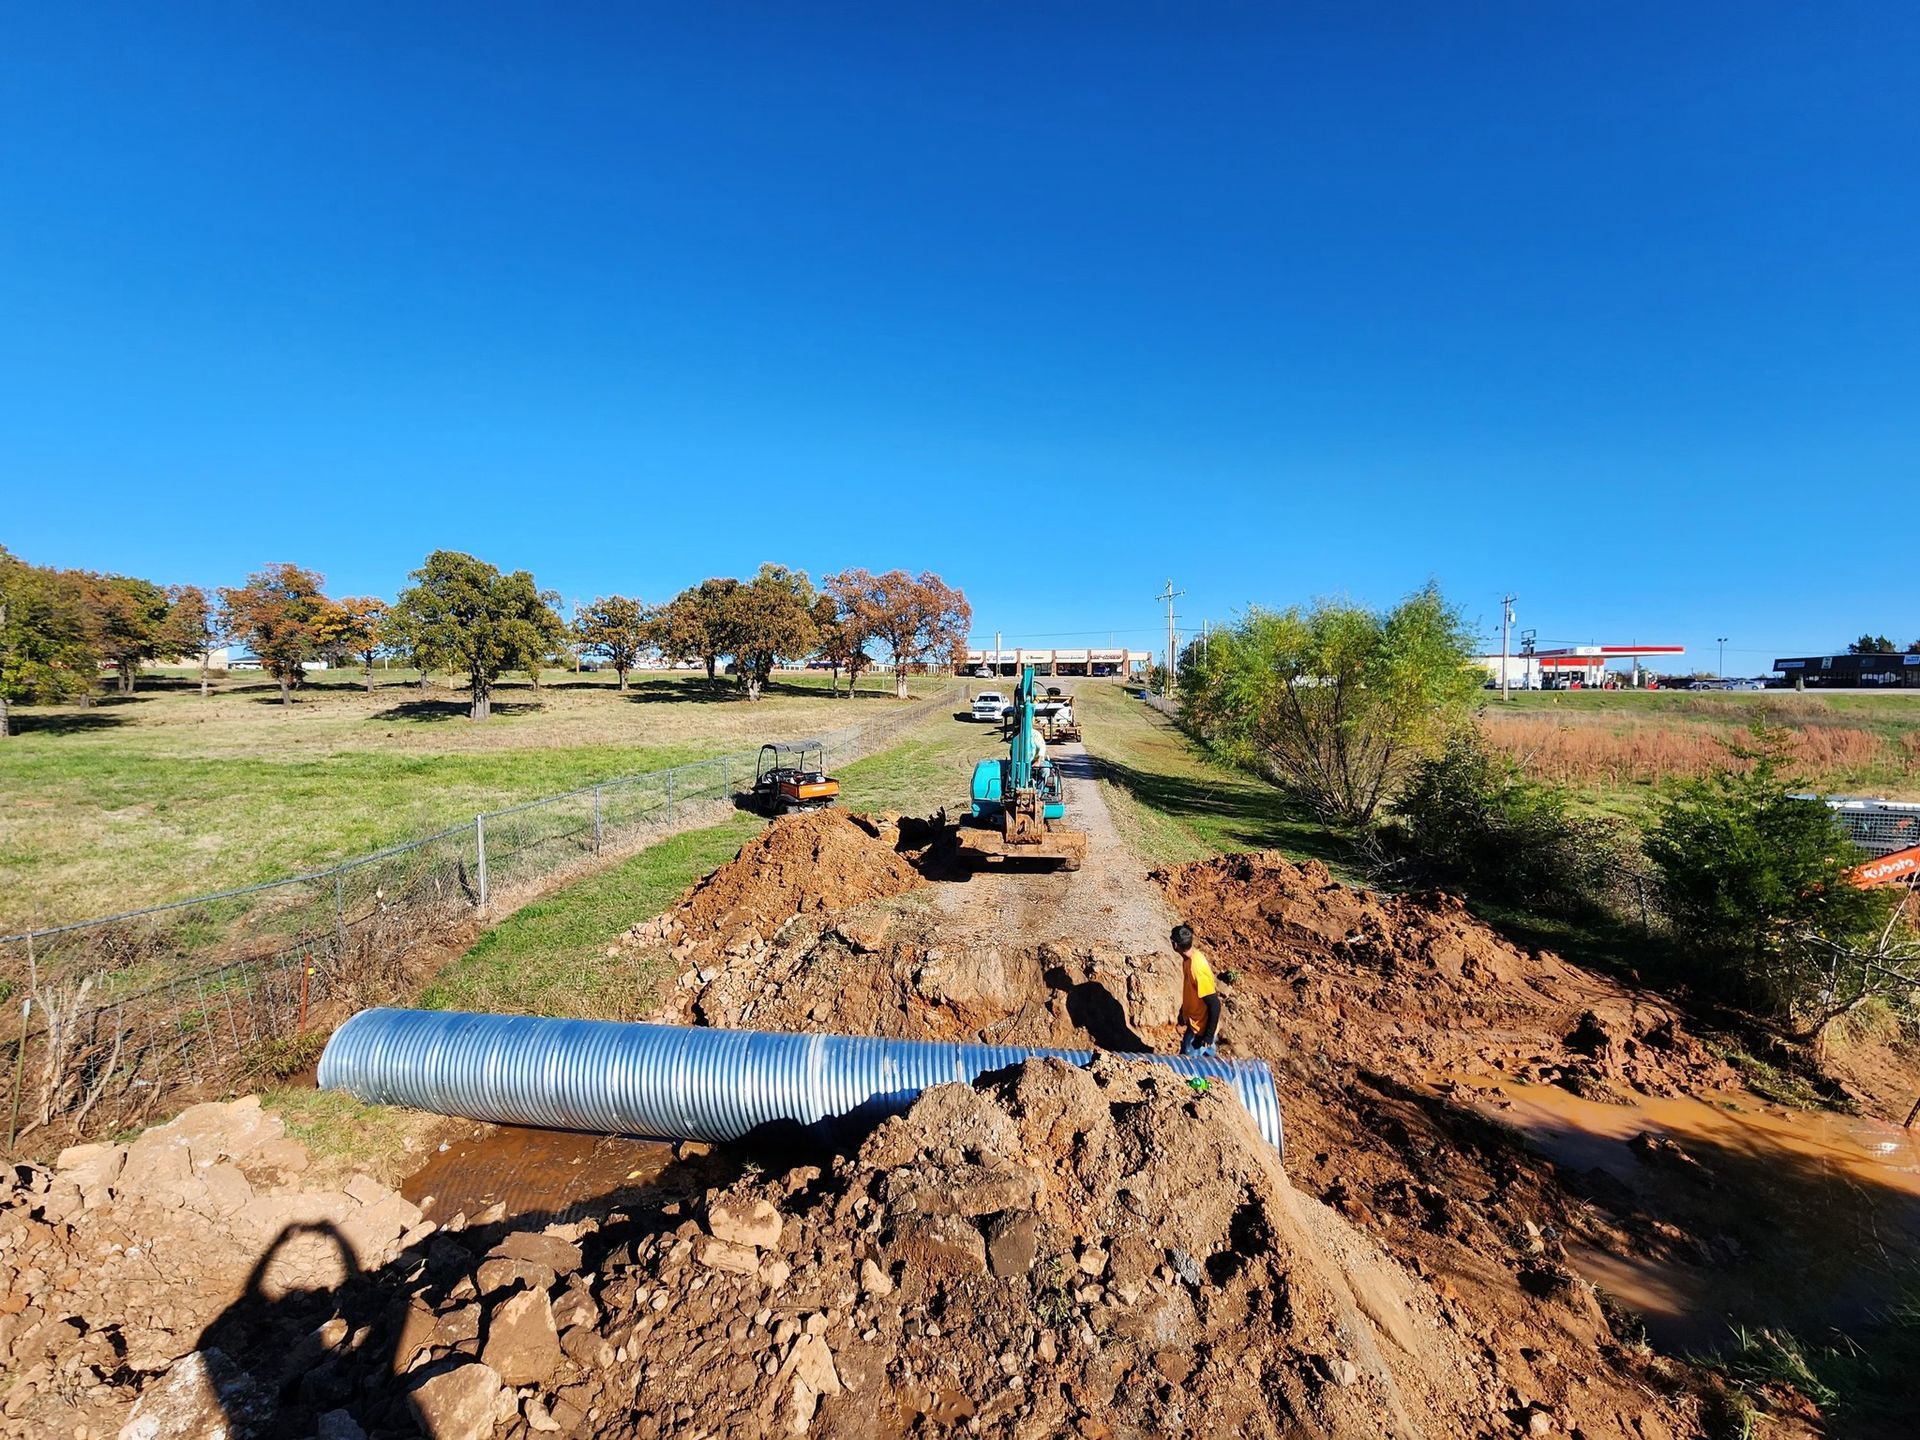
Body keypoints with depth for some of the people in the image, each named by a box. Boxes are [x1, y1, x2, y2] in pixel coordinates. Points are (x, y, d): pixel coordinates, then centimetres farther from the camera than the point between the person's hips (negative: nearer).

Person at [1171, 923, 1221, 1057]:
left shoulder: (1197, 968, -33)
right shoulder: (1188, 958, -5)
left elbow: (1214, 1005, -29)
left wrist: (1209, 1035, -21)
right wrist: (1182, 1013, 21)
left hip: (1201, 1028, -8)